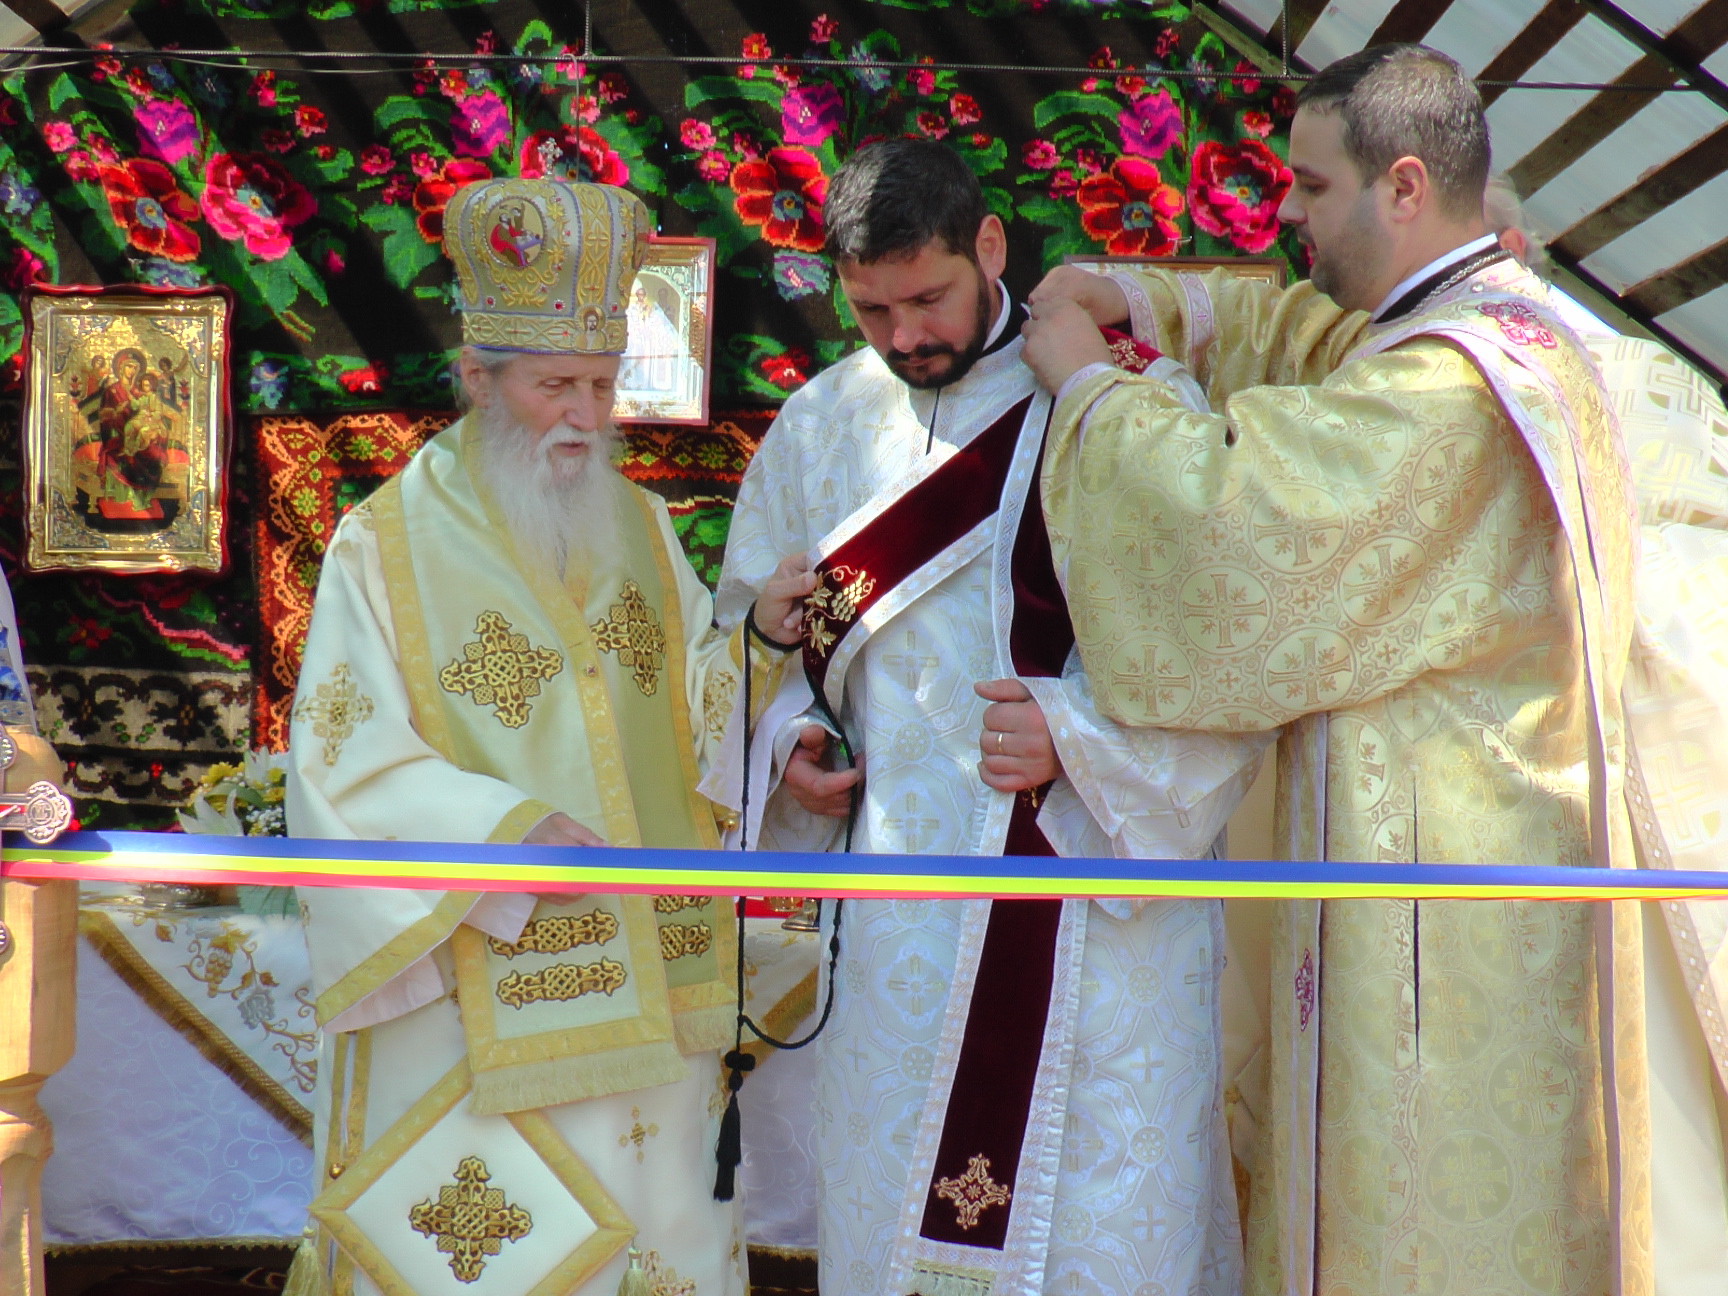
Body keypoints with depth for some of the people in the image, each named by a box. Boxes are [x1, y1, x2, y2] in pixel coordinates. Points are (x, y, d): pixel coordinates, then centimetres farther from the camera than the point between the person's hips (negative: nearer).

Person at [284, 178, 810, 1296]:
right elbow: (345, 762, -11)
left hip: (644, 982, 5)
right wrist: (504, 829, -23)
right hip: (476, 989, -5)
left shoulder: (641, 529, 9)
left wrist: (762, 638, -10)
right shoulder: (387, 546, -6)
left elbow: (697, 709, 10)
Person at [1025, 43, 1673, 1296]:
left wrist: (1087, 380, -11)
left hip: (1438, 871, -10)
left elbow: (1231, 501, -28)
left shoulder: (1451, 386, -23)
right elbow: (1309, 335, 24)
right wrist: (1143, 298, 10)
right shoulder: (1511, 324, 11)